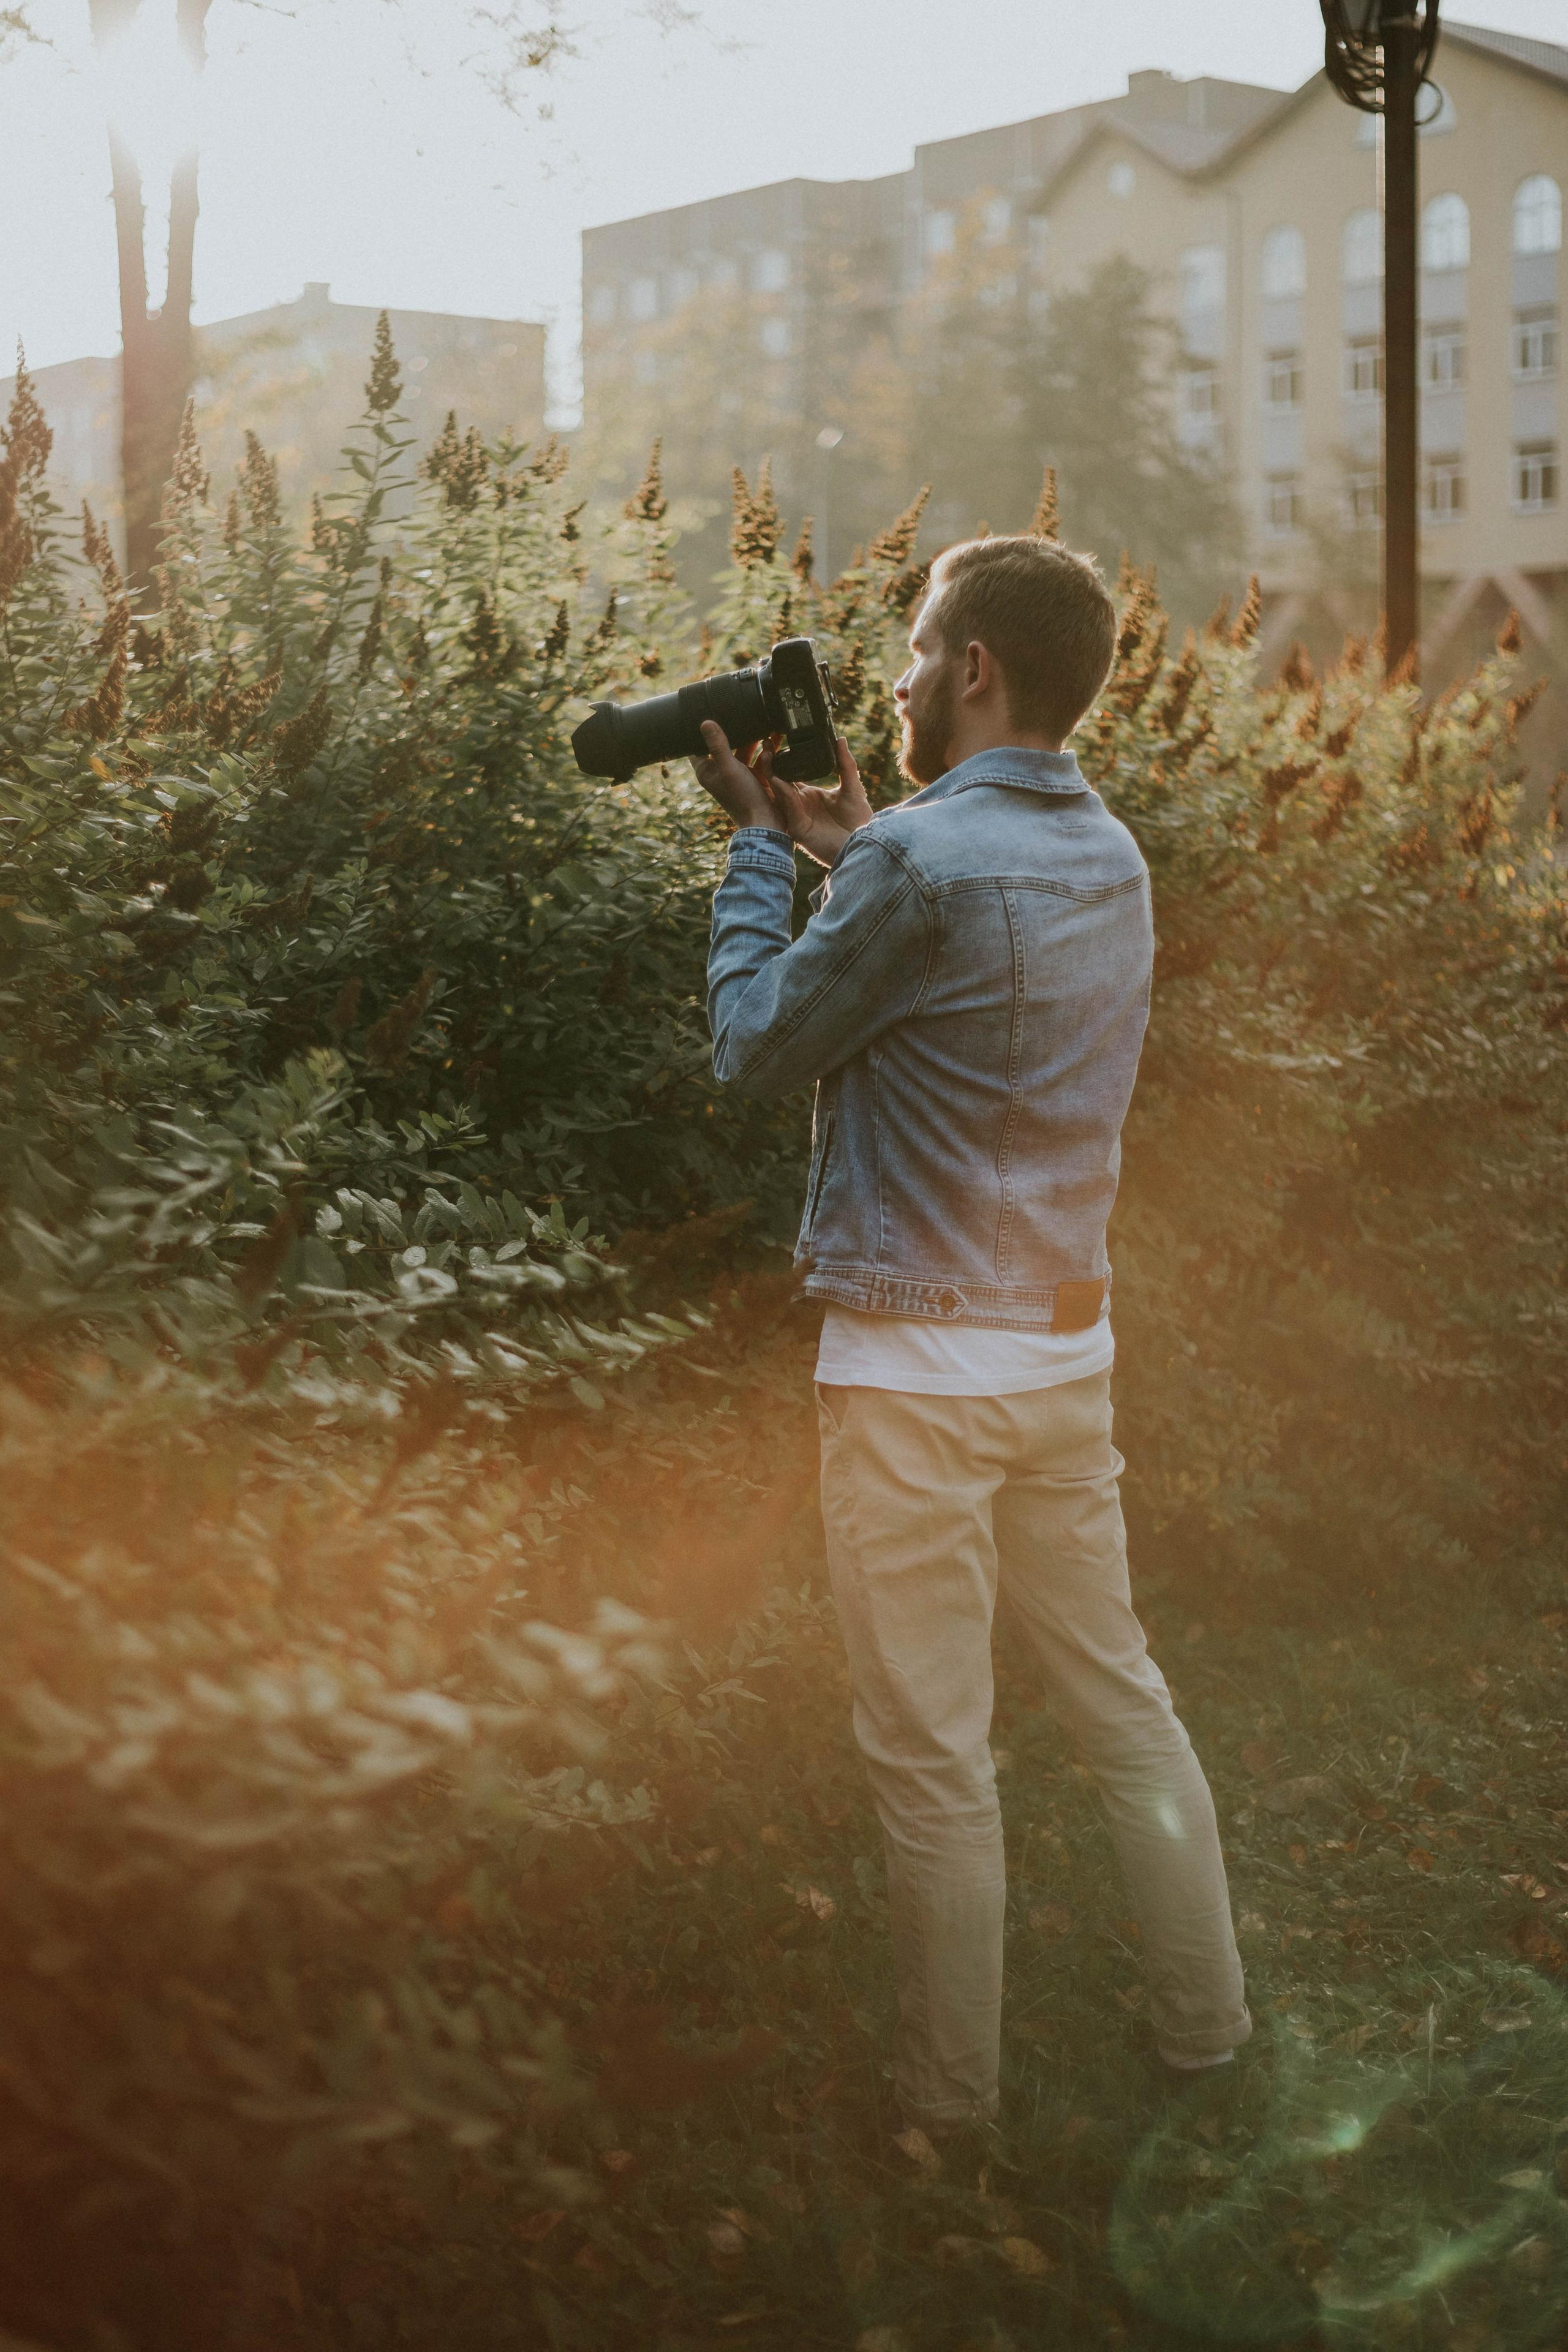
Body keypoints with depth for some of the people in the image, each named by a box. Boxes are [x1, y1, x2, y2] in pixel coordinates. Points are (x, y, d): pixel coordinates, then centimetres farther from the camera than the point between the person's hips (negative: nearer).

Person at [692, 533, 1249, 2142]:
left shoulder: (921, 859, -19)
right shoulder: (1110, 858, 7)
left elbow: (757, 1049, -8)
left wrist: (760, 845, 3)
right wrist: (847, 851, 15)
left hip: (919, 1366, -8)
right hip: (1069, 1344, 8)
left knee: (930, 1751, 4)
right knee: (1117, 1693, 18)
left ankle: (946, 2092, 17)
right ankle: (1205, 2022, 28)